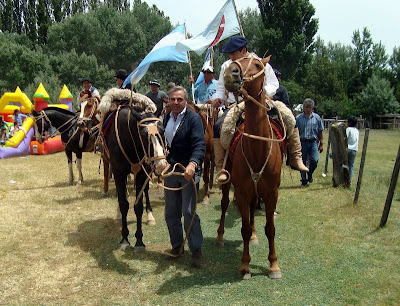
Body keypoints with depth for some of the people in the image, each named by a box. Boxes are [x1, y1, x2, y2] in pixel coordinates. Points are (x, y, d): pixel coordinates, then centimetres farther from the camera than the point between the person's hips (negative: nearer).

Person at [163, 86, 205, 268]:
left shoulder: (193, 119, -10)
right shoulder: (166, 119, 8)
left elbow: (199, 145, -21)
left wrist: (193, 164, -38)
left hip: (187, 171, -6)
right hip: (169, 171, 6)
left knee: (189, 212, -6)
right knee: (171, 212, 13)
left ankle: (196, 250, 7)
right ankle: (176, 246, 29)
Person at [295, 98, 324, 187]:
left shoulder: (317, 118, 5)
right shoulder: (298, 118, 2)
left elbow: (320, 132, 9)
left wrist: (321, 144, 7)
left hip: (313, 142, 0)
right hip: (302, 142, 0)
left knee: (315, 160, -13)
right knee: (302, 162, 3)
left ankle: (310, 173, 18)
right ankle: (304, 181, 17)